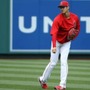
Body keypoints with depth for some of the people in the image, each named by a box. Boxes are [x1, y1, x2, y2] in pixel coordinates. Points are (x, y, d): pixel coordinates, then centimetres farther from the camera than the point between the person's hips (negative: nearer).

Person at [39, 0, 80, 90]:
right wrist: (54, 46, -48)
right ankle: (43, 80, 22)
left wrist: (74, 35, -15)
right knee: (53, 62, 0)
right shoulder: (57, 19, -24)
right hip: (57, 42, -2)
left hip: (66, 42, 2)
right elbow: (54, 33, -35)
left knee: (64, 62, -10)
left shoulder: (75, 18, -11)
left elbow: (78, 29, 8)